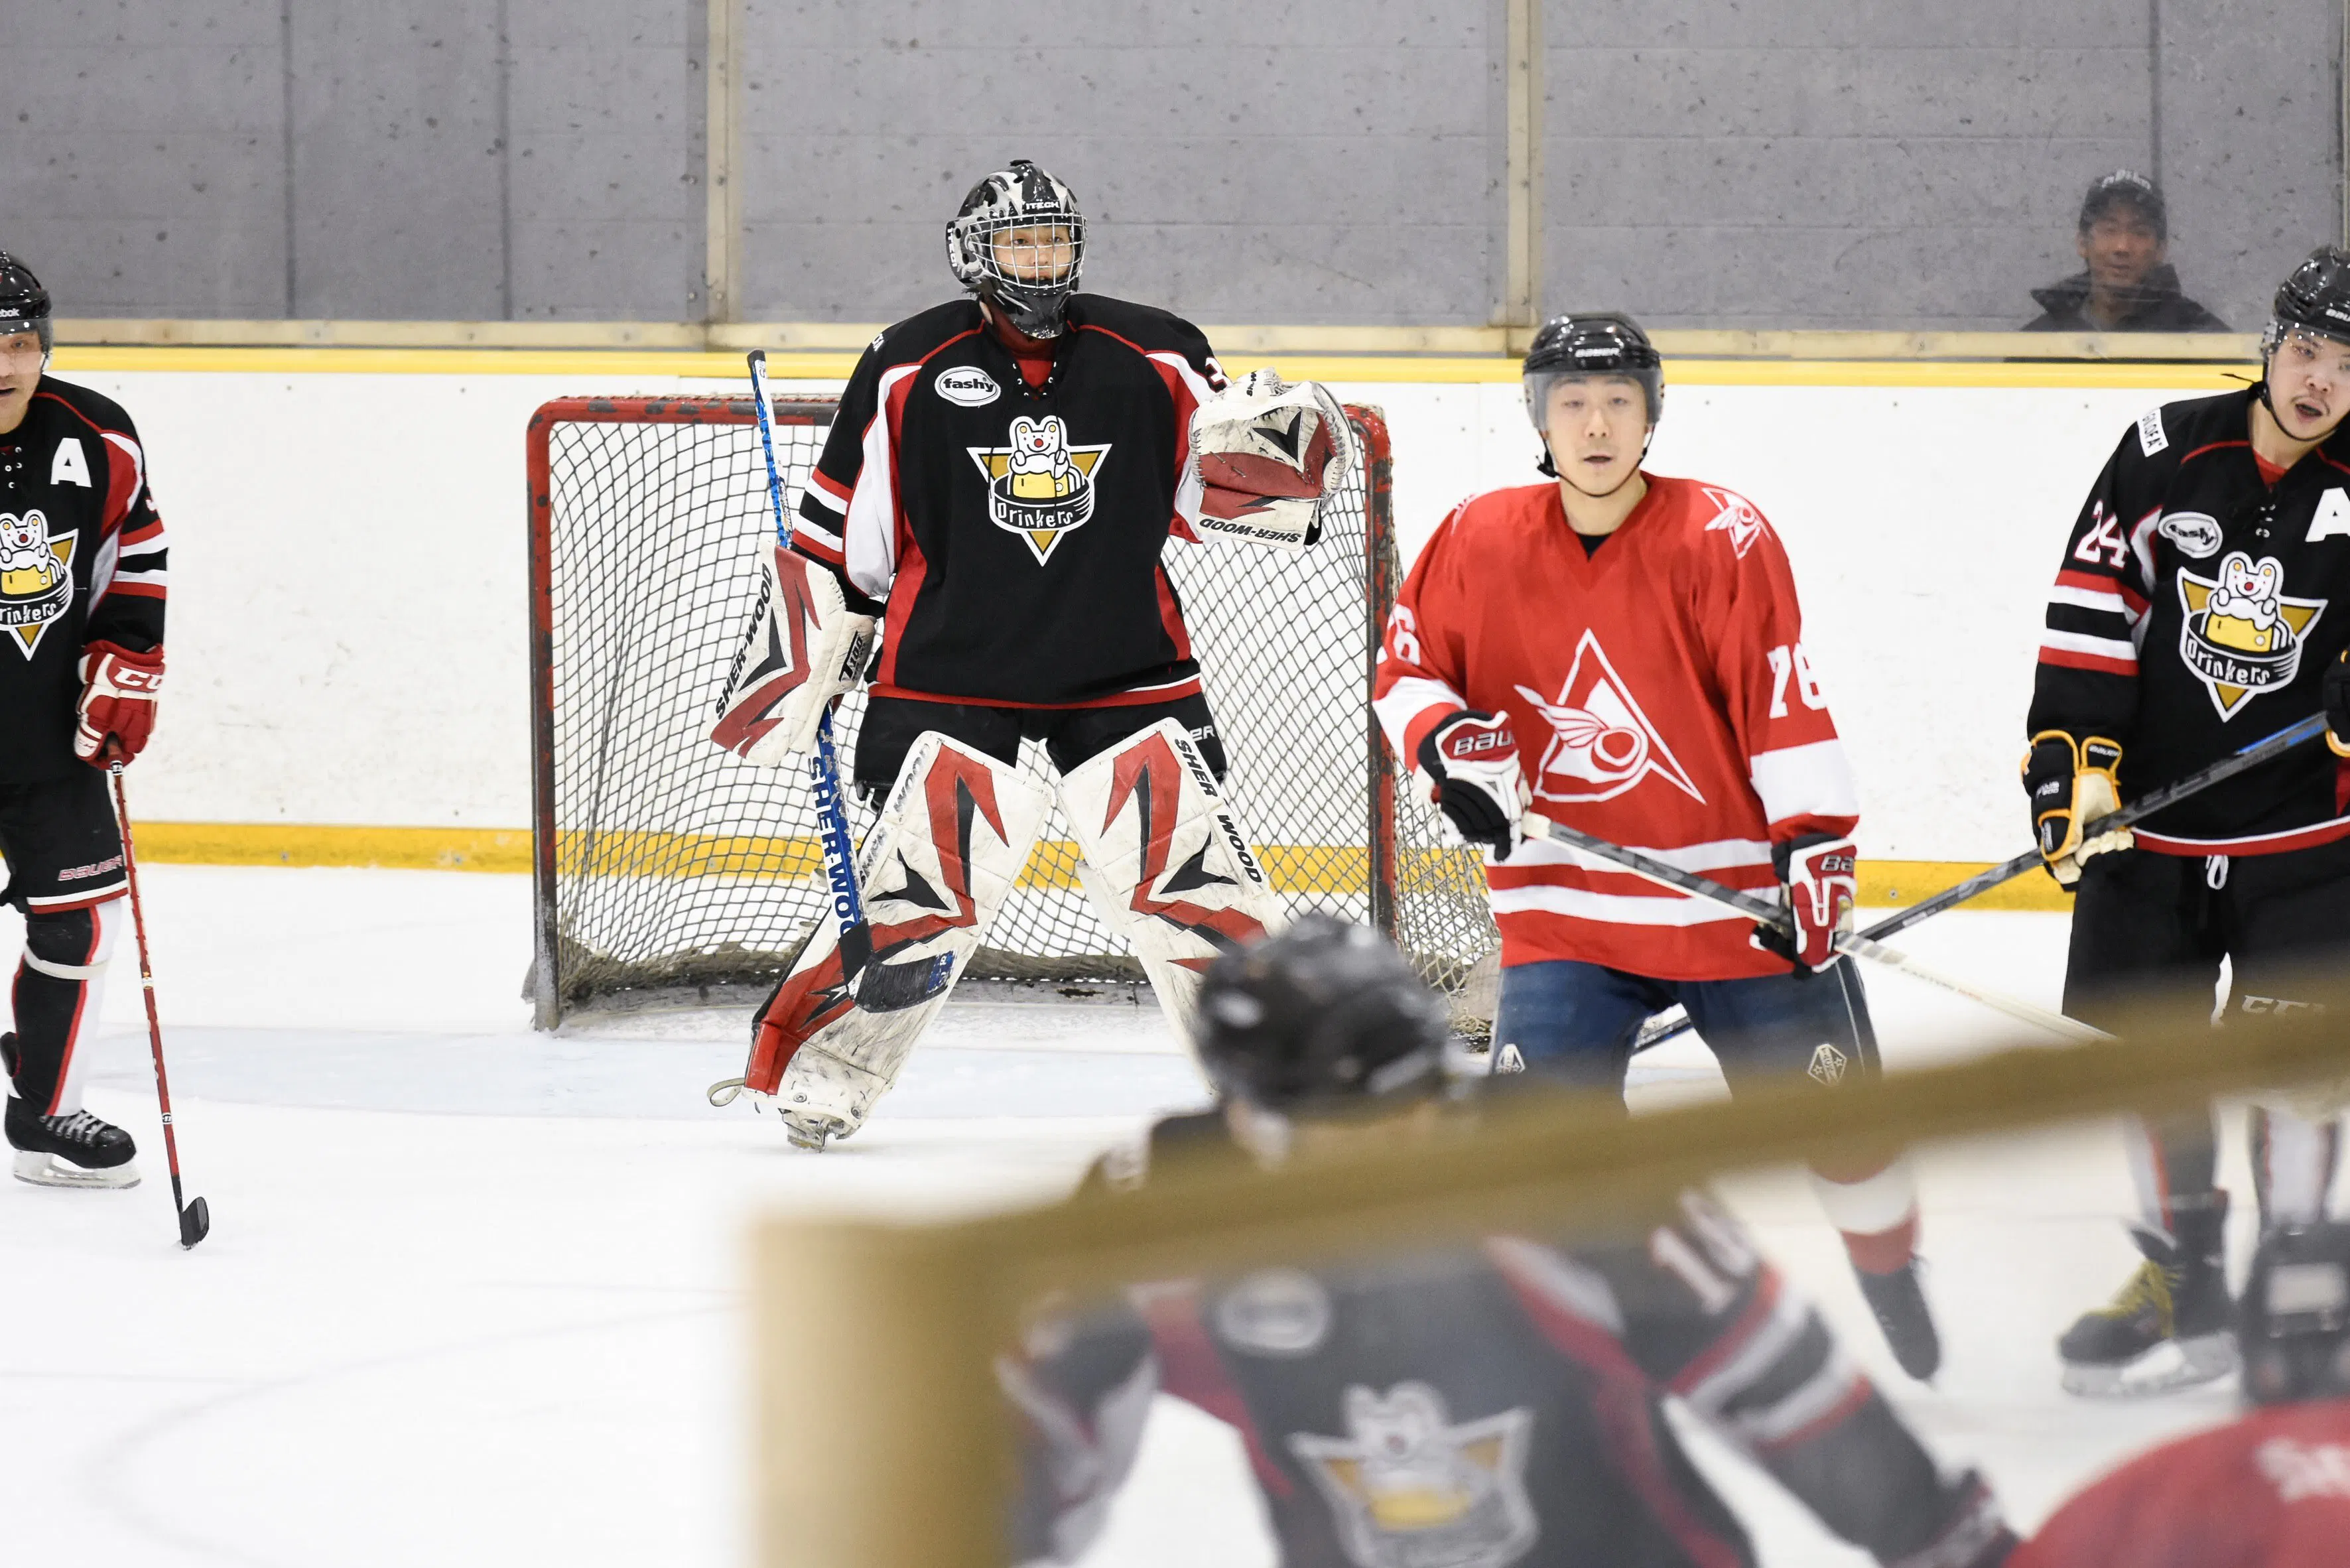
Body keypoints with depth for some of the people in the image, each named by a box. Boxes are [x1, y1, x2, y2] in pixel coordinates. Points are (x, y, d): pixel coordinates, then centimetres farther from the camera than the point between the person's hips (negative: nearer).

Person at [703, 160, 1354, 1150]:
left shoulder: (1154, 358, 2)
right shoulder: (910, 369, -1)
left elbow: (1225, 494, 8)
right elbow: (838, 536, 4)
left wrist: (1286, 448, -13)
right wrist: (801, 666, 2)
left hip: (1126, 673, 2)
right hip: (949, 673, -1)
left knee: (1181, 866, -5)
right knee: (927, 878, -9)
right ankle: (819, 1066, 5)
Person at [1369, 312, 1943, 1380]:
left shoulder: (1722, 539, -11)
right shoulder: (1481, 540, -3)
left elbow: (1784, 700, -11)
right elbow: (1406, 670, 8)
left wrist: (1816, 845, -16)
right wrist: (1452, 744, -11)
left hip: (1731, 888, -1)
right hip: (1563, 902, 1)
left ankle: (1890, 1266, 37)